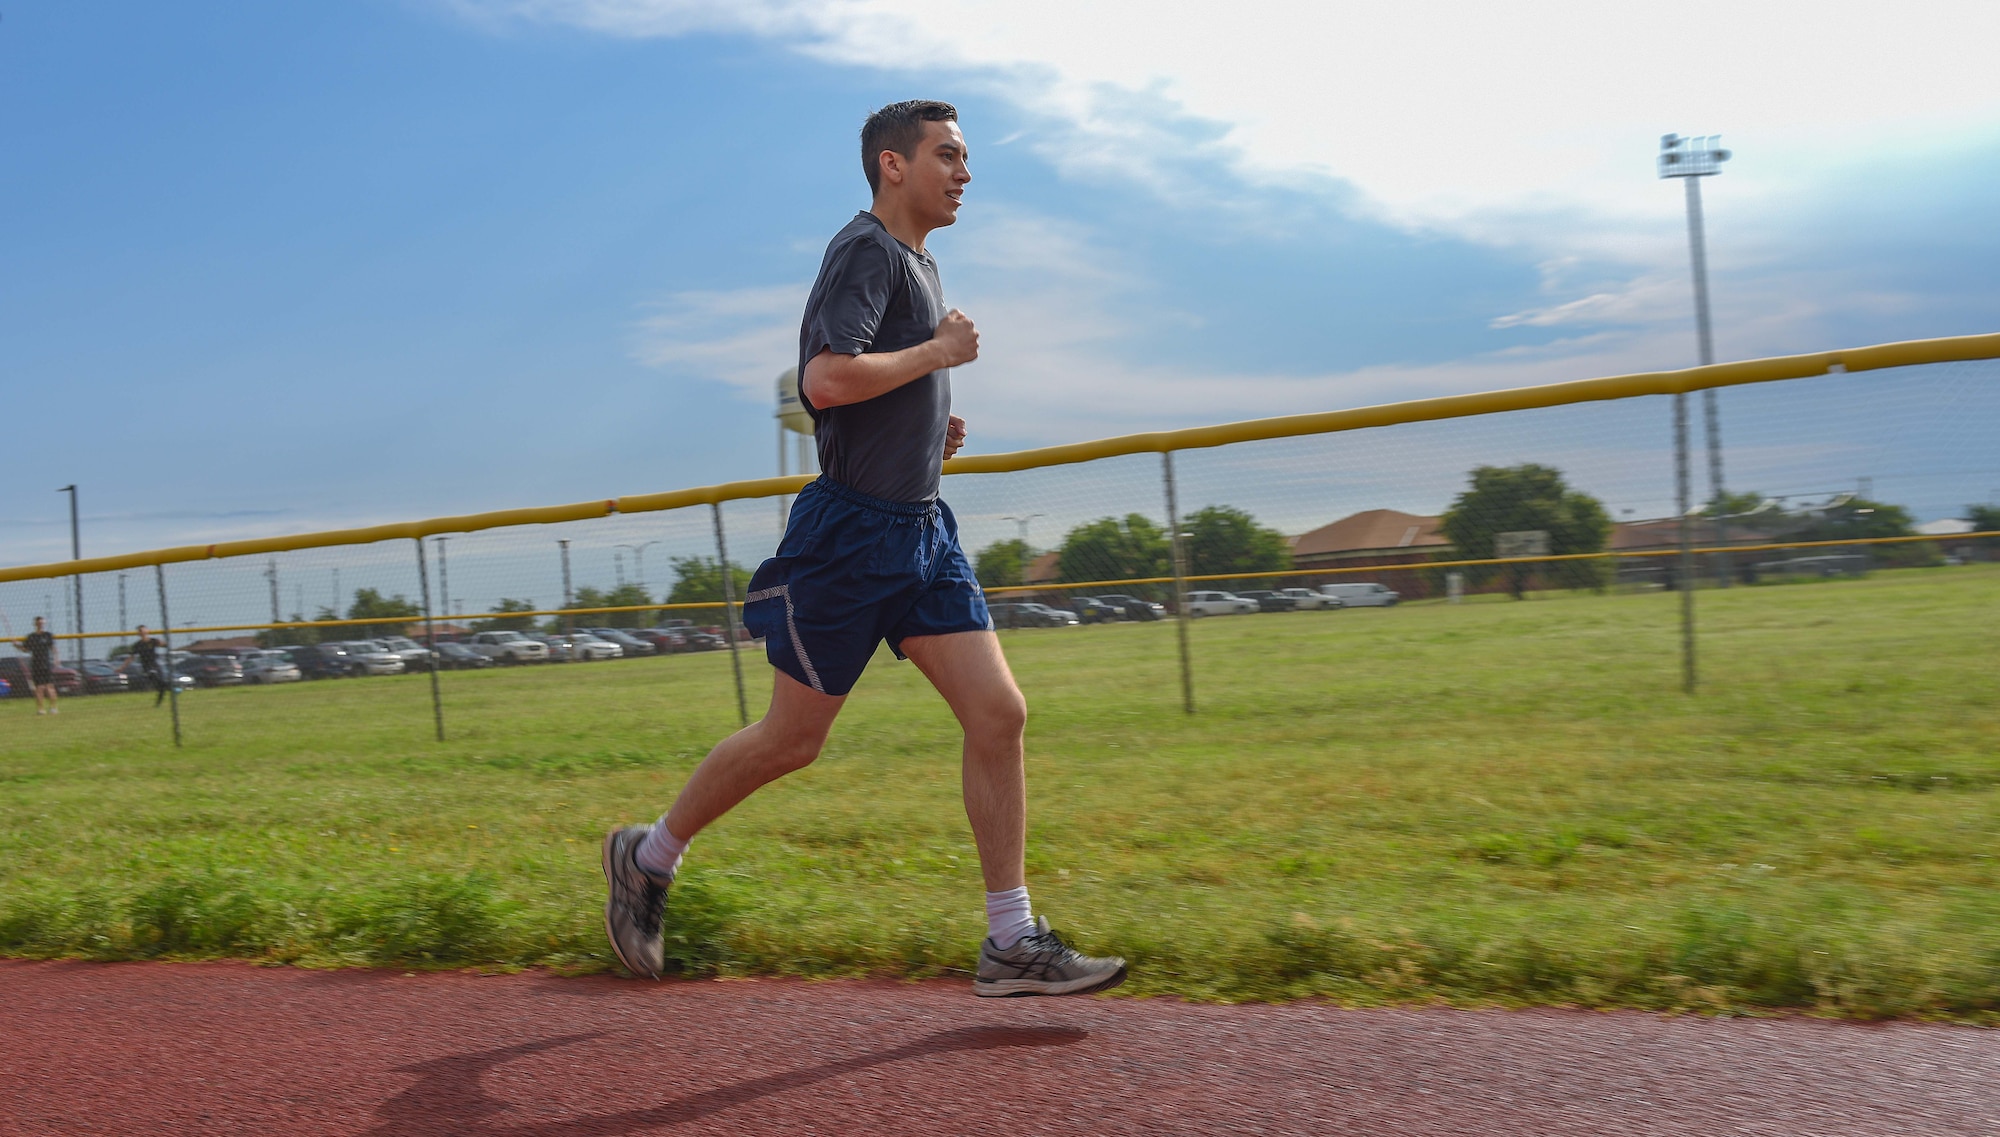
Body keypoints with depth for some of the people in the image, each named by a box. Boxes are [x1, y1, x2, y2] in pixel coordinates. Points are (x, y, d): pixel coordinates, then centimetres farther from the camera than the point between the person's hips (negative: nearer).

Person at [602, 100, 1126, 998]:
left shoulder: (919, 261, 19)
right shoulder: (867, 250, -11)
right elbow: (825, 380, -26)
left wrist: (930, 427, 12)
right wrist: (938, 352, -15)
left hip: (921, 529, 9)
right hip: (852, 532, -9)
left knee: (998, 715, -2)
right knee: (791, 739, 2)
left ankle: (1012, 945, 3)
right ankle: (648, 856, 25)